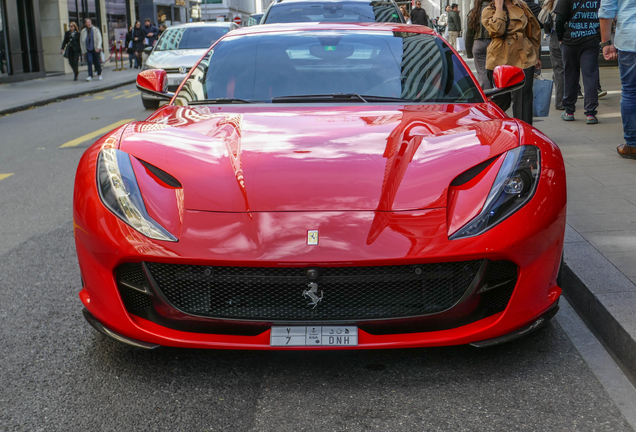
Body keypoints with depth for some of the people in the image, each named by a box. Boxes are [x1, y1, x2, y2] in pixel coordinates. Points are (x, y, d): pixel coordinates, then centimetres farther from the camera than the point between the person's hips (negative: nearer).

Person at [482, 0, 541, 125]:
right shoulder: (489, 10, 3)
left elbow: (534, 30, 19)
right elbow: (497, 30, -18)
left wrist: (535, 55, 17)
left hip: (523, 59, 2)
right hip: (500, 60, -2)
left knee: (523, 99, -4)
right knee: (502, 100, 7)